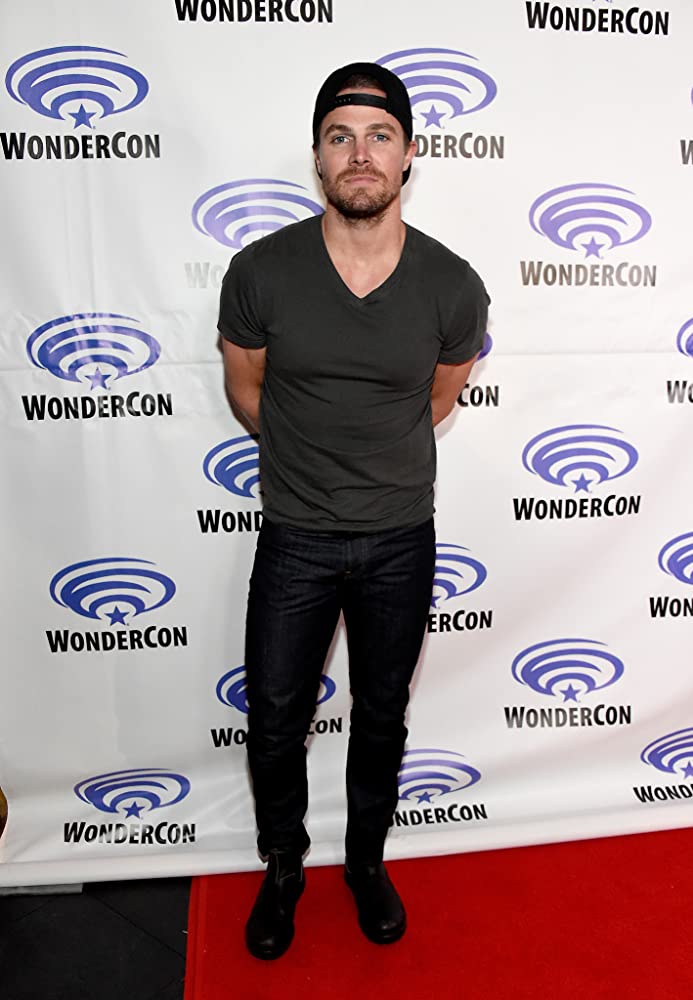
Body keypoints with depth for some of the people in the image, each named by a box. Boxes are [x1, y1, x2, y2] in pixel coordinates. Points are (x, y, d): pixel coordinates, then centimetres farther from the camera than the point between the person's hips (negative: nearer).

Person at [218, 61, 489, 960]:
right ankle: (283, 868, 42)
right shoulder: (259, 273, -13)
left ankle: (367, 862, 45)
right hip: (294, 539, 0)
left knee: (381, 720, 18)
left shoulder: (454, 289, -11)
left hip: (400, 541, 1)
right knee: (275, 724, 12)